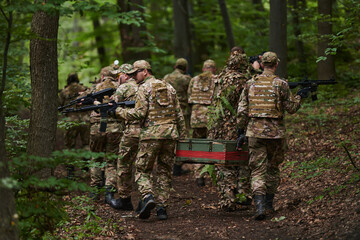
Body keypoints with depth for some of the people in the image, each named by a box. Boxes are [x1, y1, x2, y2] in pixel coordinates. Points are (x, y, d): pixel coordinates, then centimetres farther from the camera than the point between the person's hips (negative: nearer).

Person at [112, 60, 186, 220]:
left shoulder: (144, 88, -1)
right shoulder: (169, 87, 17)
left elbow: (140, 113, -11)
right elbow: (179, 115, 15)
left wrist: (119, 112, 0)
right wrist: (182, 136, 18)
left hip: (151, 135, -5)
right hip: (171, 134, 5)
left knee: (142, 170, 4)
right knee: (164, 172, 11)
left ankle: (147, 197, -19)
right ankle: (162, 206, 6)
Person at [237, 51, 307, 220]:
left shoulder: (250, 83, 3)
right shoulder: (280, 84, -6)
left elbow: (242, 110, 4)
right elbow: (291, 108, -2)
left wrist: (241, 132, 11)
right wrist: (299, 97, 16)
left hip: (255, 131, 1)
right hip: (275, 131, -1)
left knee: (258, 170, -1)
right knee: (273, 168, 17)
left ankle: (259, 206, -18)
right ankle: (269, 204, 25)